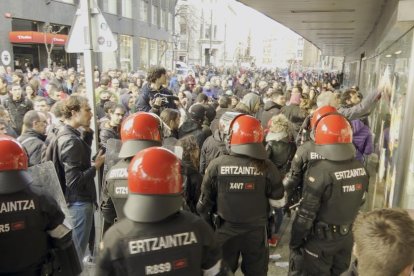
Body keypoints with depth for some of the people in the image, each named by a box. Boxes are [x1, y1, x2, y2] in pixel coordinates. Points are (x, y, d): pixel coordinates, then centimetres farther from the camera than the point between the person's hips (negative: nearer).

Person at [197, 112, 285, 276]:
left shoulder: (216, 165, -17)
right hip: (256, 231, 1)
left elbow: (205, 201, -7)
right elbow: (278, 202, -7)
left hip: (225, 230, 0)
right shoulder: (267, 167, -16)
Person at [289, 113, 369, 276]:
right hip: (347, 236, 6)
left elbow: (306, 214, -22)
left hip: (321, 239, -5)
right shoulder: (361, 169, -6)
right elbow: (360, 202, 8)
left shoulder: (319, 172, -27)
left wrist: (294, 243, -10)